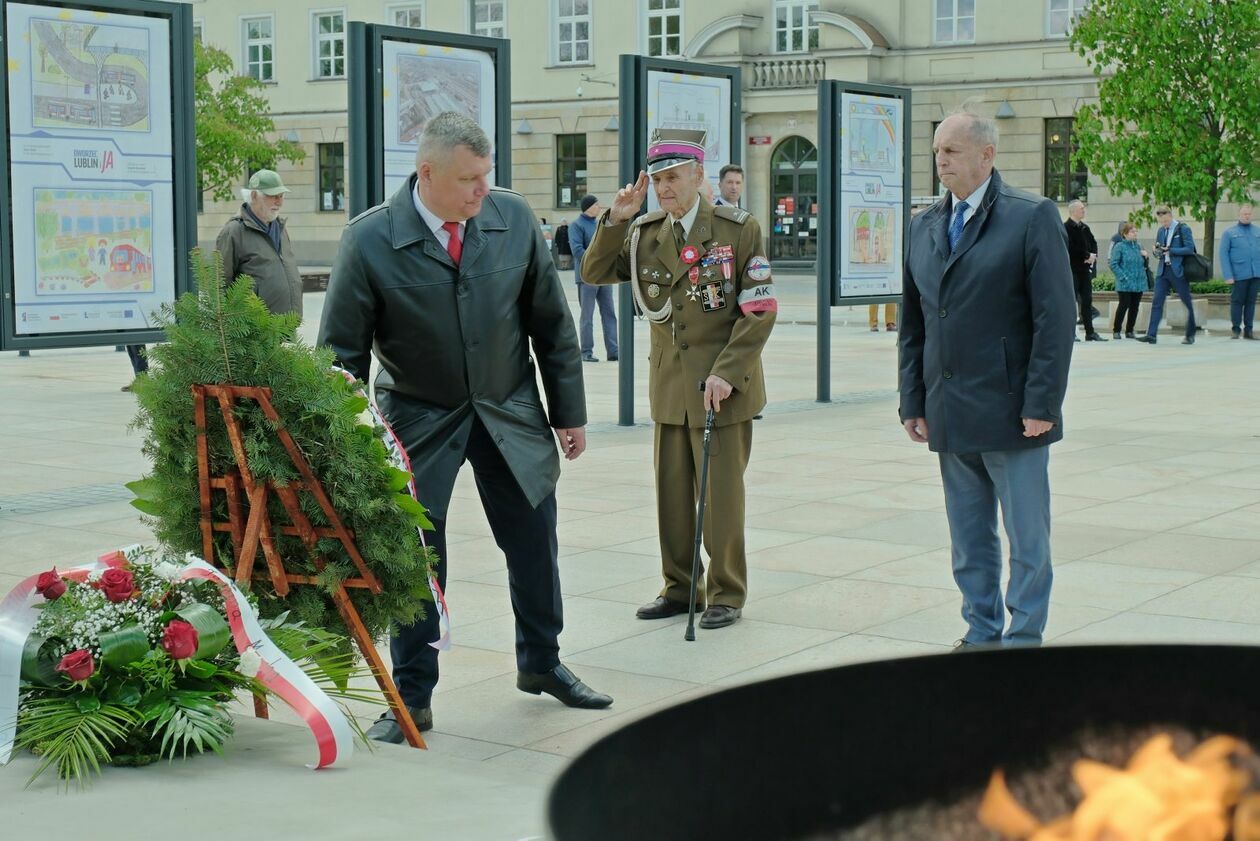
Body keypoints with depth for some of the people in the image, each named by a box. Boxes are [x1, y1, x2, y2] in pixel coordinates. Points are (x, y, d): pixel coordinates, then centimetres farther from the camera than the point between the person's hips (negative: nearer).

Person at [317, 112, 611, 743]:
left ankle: (540, 663, 36)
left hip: (512, 412, 3)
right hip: (420, 423, -3)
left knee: (534, 543, 12)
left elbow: (551, 324, 2)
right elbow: (342, 353, -12)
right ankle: (411, 698, 17)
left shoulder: (514, 219, -8)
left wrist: (569, 412, 5)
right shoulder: (369, 241, -17)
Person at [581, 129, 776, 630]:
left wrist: (726, 373, -17)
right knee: (671, 490, 9)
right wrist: (615, 221, -7)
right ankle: (679, 588, 21)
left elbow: (760, 311, -9)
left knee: (721, 492, 0)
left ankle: (727, 594, 12)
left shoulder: (739, 229, -6)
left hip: (722, 385, -5)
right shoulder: (645, 233, 7)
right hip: (669, 385, 5)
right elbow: (595, 274, 6)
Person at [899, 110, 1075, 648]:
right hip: (950, 416, 6)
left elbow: (1055, 319, -11)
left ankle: (1024, 638, 14)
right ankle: (982, 633, 24)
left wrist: (1041, 405, -15)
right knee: (968, 539, 13)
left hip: (1011, 414, -5)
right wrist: (912, 402, 9)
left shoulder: (1033, 218, -6)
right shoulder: (924, 226, 11)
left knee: (1027, 537, 3)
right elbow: (913, 324, 15)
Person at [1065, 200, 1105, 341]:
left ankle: (1090, 332, 11)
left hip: (1085, 268, 7)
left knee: (1087, 301, 7)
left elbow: (1093, 243, 18)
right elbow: (1071, 247, -19)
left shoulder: (1085, 228, 14)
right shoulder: (1066, 228, -10)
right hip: (1072, 269, -7)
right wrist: (1087, 255, -14)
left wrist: (1093, 256, -3)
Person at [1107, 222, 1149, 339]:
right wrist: (1123, 277, -15)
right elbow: (1113, 264, -11)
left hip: (1139, 283, 6)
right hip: (1125, 284, -6)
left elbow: (1143, 265, 20)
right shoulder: (1119, 247, -6)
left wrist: (1145, 257, 0)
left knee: (1134, 307, 7)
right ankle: (1116, 331, 5)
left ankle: (1129, 331, 17)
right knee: (1124, 305, -6)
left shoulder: (1138, 247, 12)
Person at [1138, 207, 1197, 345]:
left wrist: (1170, 250, -17)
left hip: (1178, 271, -5)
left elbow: (1189, 248, -12)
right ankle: (1151, 335, -9)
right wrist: (1157, 252, -3)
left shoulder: (1183, 229, -5)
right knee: (1156, 301, -6)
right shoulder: (1161, 231, 14)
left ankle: (1190, 335, 15)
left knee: (1187, 303, 5)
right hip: (1163, 270, 5)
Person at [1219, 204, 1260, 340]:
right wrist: (1228, 275, -9)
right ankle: (1236, 329, 9)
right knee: (1237, 301, 0)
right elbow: (1223, 254, 0)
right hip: (1239, 275, -3)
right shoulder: (1229, 233, 5)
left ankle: (1249, 330, 13)